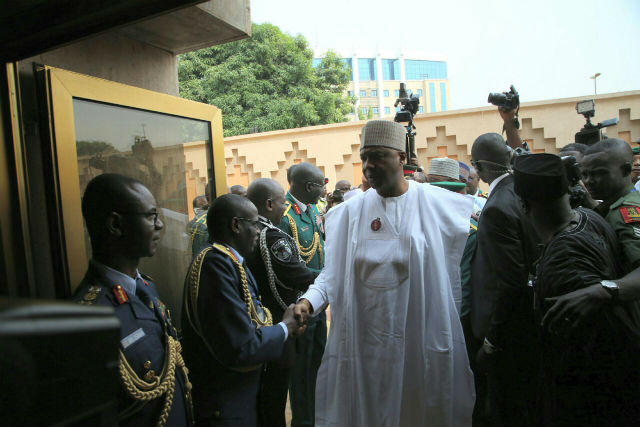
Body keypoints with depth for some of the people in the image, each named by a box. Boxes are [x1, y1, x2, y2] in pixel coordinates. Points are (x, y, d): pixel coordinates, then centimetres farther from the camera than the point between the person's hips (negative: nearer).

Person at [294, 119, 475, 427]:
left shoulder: (438, 204, -3)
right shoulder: (350, 212, 2)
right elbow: (333, 272, 3)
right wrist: (308, 301, -12)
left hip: (422, 338, -1)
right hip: (366, 339, 2)